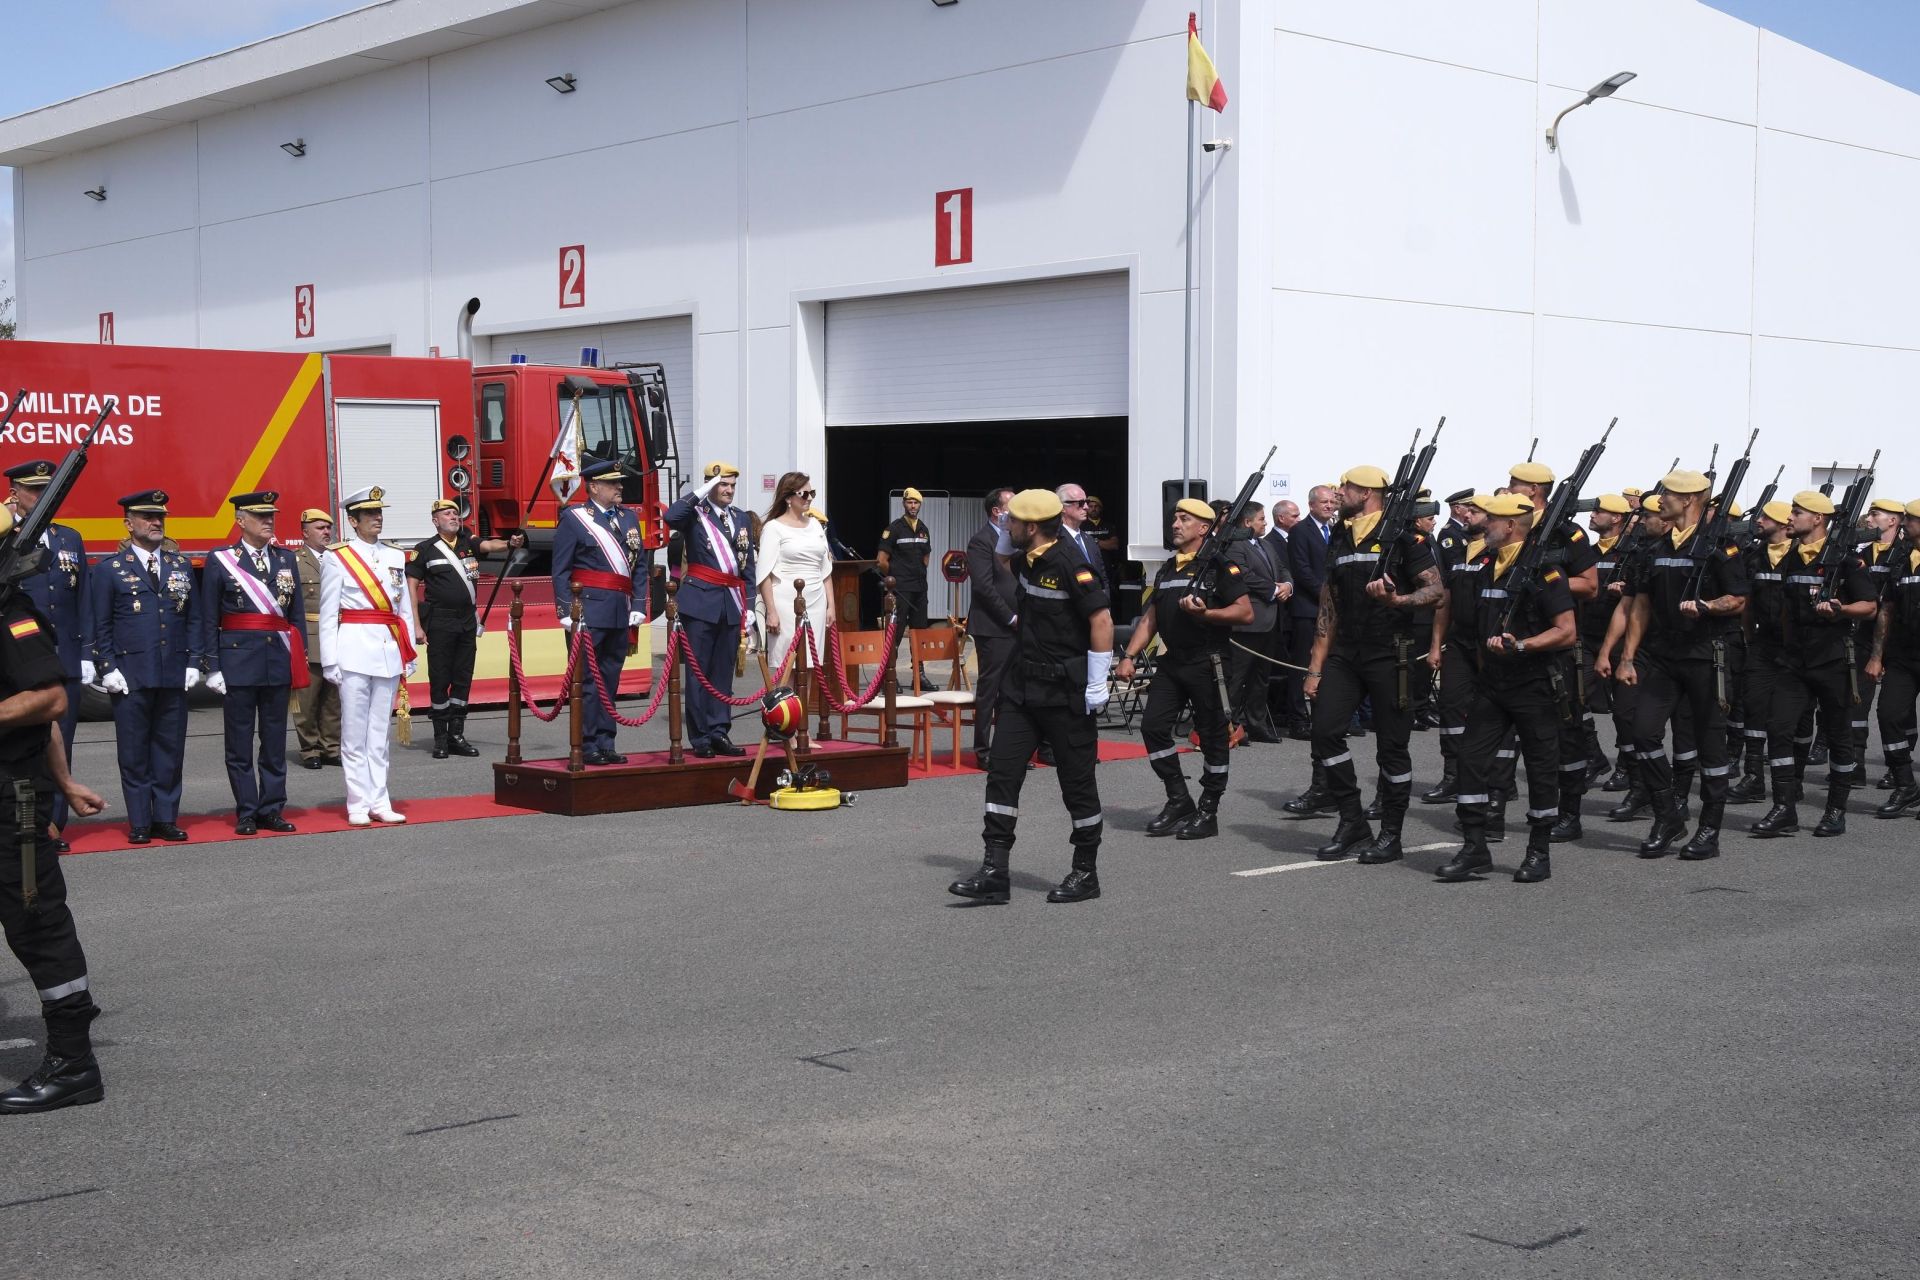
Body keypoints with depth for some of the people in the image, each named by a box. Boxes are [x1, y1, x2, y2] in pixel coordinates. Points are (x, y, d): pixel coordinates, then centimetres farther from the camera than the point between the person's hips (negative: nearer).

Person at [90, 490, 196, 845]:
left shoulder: (182, 566, 13)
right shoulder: (109, 569, 3)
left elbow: (193, 620, 14)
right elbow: (100, 626, 2)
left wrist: (193, 663, 6)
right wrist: (107, 669, -6)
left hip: (175, 677, 3)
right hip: (131, 677, -3)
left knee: (170, 749, 5)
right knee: (134, 753, 1)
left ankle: (166, 818, 13)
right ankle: (140, 823, 8)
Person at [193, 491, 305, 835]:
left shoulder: (287, 559, 10)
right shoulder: (220, 561, 0)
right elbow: (208, 620, -1)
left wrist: (300, 661, 7)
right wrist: (212, 667, -6)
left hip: (279, 661, 3)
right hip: (238, 661, -3)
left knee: (275, 741, 7)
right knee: (239, 743, 2)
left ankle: (272, 809, 14)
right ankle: (246, 813, 9)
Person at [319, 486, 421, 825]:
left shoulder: (395, 557, 13)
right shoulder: (337, 559, -1)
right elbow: (328, 615, -2)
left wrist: (409, 653, 10)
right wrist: (330, 661, -7)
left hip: (389, 651, 4)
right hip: (354, 650, -4)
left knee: (379, 732, 8)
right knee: (354, 732, -2)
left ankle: (379, 802, 12)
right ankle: (358, 806, 2)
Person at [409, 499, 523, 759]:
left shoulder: (468, 543, 10)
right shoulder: (425, 549, 0)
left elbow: (489, 545, -10)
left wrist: (510, 543, -33)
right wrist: (416, 625, -8)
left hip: (467, 620, 4)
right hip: (440, 623, -4)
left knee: (463, 679, 7)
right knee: (439, 680, -1)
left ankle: (456, 735, 14)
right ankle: (440, 739, 6)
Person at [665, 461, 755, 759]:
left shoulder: (741, 518, 14)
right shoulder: (695, 513, -1)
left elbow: (748, 566, 15)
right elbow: (671, 517, -26)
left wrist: (748, 606, 10)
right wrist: (699, 493, -17)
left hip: (732, 603, 5)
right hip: (701, 601, -5)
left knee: (724, 672, 8)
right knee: (699, 670, -2)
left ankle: (719, 732, 12)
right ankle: (700, 736, 1)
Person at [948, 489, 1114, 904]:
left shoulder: (1070, 566, -17)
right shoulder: (1023, 562, 8)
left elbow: (1101, 621, -19)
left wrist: (1097, 685, -20)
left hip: (1066, 691, -8)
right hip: (1023, 684, 8)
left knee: (1077, 781, 3)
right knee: (1002, 772, 1)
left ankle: (1086, 873, 16)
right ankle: (995, 873, 1)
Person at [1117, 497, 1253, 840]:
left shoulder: (1219, 566, -6)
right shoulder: (1167, 570, 17)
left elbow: (1245, 613, -12)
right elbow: (1150, 618, 19)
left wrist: (1204, 613, -24)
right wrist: (1130, 656, 9)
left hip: (1207, 663, -7)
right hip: (1172, 661, 7)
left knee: (1212, 735, 1)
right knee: (1153, 726, -1)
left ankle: (1208, 812, 9)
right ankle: (1178, 801, 11)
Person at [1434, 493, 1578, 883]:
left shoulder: (1542, 569, -13)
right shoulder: (1483, 566, 9)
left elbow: (1567, 632, -17)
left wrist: (1520, 646, -24)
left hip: (1534, 685, -7)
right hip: (1491, 684, 7)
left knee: (1541, 767, 4)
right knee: (1471, 758, 0)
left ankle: (1539, 853, 14)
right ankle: (1474, 847, 5)